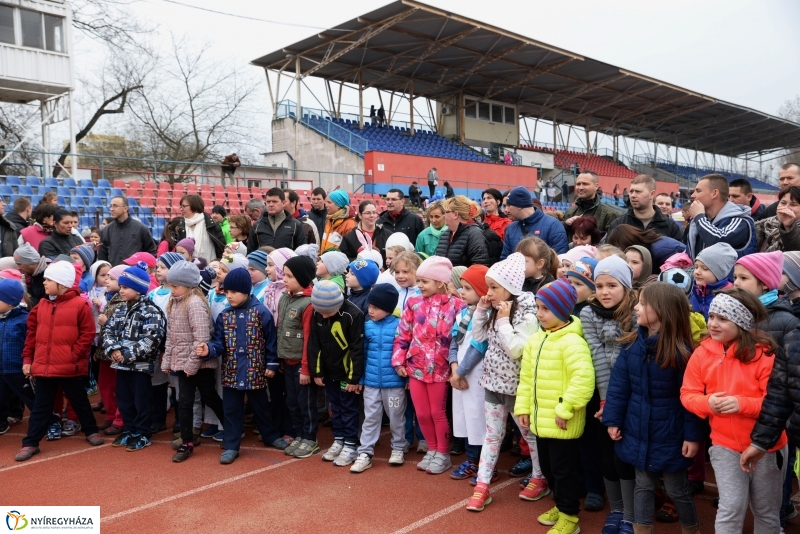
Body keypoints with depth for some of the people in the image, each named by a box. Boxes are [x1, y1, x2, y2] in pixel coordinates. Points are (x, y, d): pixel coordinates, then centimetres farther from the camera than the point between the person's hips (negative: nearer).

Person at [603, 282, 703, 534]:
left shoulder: (681, 351, -17)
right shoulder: (631, 344, -4)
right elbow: (618, 385, 0)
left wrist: (693, 435, -13)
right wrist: (613, 420, -1)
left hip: (670, 436, -4)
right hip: (638, 433, 4)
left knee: (677, 490, 14)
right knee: (643, 487, 17)